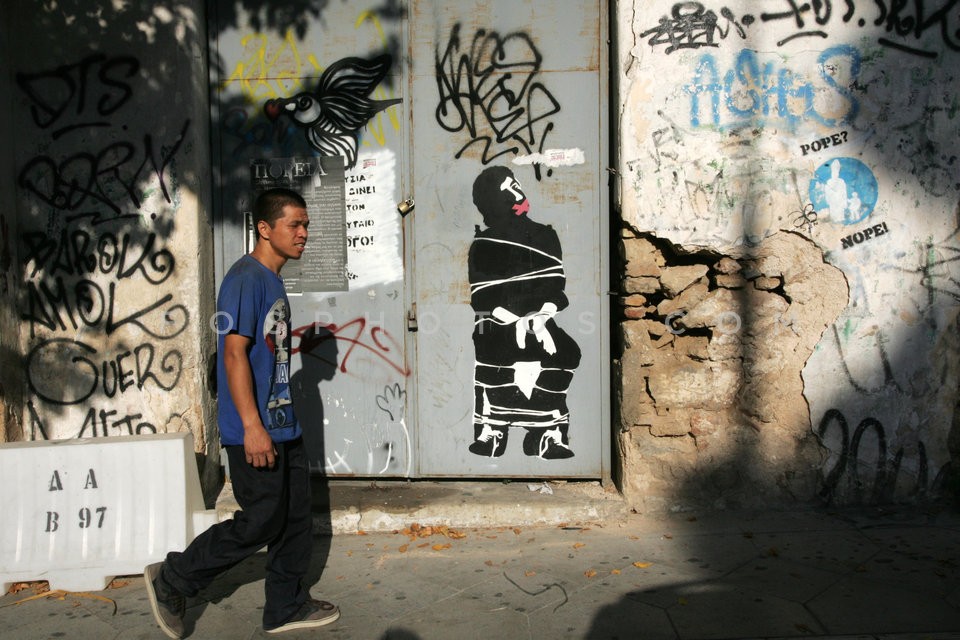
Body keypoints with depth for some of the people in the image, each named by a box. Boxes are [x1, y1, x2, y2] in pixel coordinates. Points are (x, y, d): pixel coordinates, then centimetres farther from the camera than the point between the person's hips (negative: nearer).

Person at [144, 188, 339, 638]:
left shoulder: (273, 280, 14)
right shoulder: (246, 277, -15)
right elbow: (234, 353, -21)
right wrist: (252, 425, -25)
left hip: (283, 424, 9)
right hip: (255, 429, -9)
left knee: (295, 519, 12)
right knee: (261, 523, -1)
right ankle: (171, 581, 16)